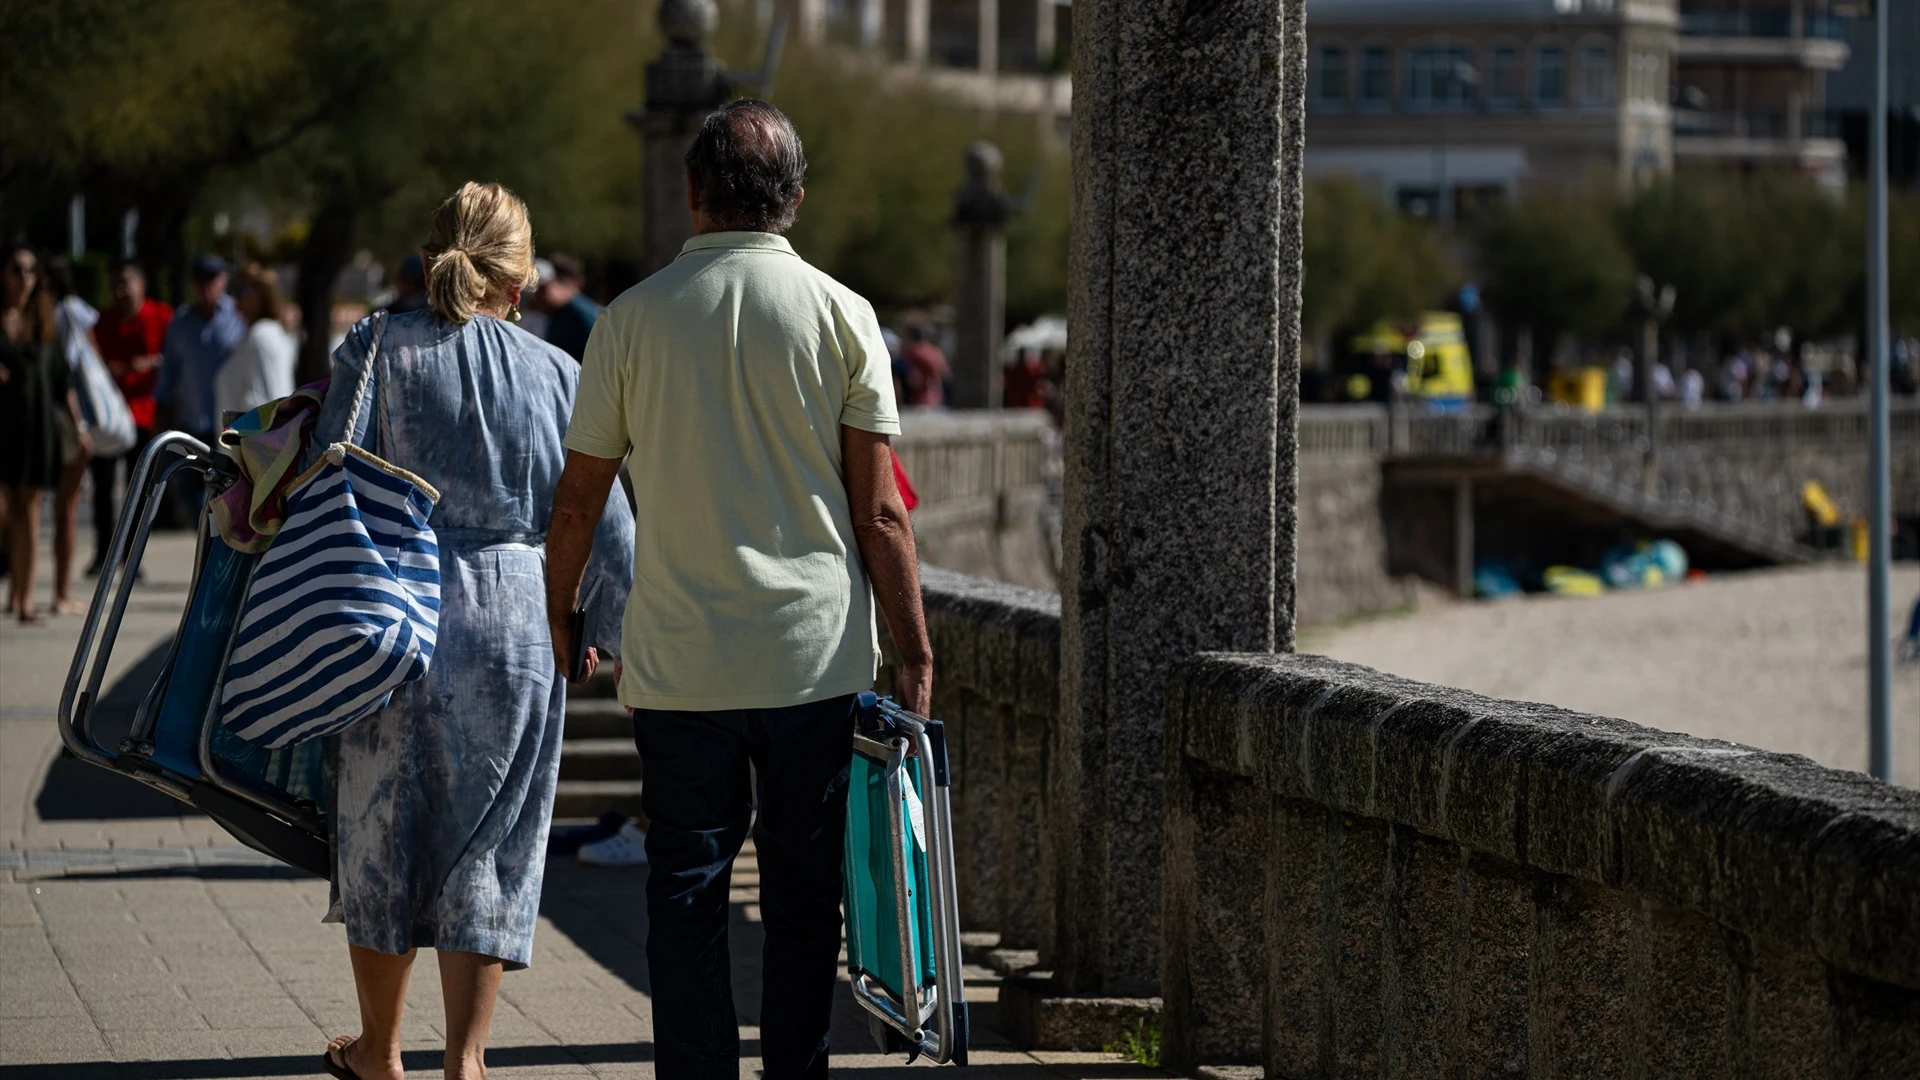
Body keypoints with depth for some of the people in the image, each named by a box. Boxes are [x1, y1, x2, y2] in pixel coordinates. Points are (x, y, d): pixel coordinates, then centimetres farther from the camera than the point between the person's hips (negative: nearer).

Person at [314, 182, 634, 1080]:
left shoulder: (376, 349, 0)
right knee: (488, 840, 6)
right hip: (518, 614, 0)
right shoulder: (557, 375, 4)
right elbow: (606, 525, 5)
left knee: (384, 828, 13)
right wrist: (620, 637, 18)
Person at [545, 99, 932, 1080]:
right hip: (817, 657, 0)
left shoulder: (633, 319, 0)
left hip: (679, 664, 0)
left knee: (686, 897, 4)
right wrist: (915, 652, 1)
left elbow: (577, 500, 5)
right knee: (801, 898, 8)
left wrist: (557, 614, 20)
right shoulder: (841, 316, -2)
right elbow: (877, 511, -4)